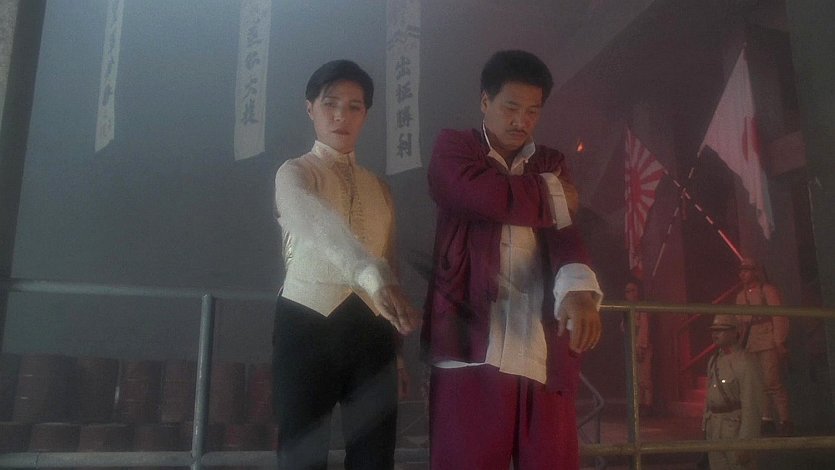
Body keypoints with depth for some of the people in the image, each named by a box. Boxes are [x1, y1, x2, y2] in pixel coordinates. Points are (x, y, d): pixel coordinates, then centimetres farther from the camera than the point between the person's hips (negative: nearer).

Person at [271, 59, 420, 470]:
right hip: (308, 323, -4)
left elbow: (387, 261, 16)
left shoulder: (379, 188, 17)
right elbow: (320, 226, -24)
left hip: (372, 330, 5)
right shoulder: (295, 173, -1)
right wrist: (375, 279, -42)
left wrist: (399, 345, 10)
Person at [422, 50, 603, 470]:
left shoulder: (551, 164, 21)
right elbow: (489, 196, -13)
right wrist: (554, 197, 5)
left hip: (543, 355, 4)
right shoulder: (453, 148, 10)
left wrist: (578, 288, -18)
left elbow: (563, 232, 3)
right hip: (472, 348, -3)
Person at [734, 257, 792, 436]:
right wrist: (741, 344, 11)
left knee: (772, 382, -11)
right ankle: (767, 420, 11)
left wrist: (780, 343, -13)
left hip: (768, 342, -6)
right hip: (751, 344, 6)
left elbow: (779, 316, -7)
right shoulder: (741, 295, 17)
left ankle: (785, 420, -4)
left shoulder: (768, 289, -2)